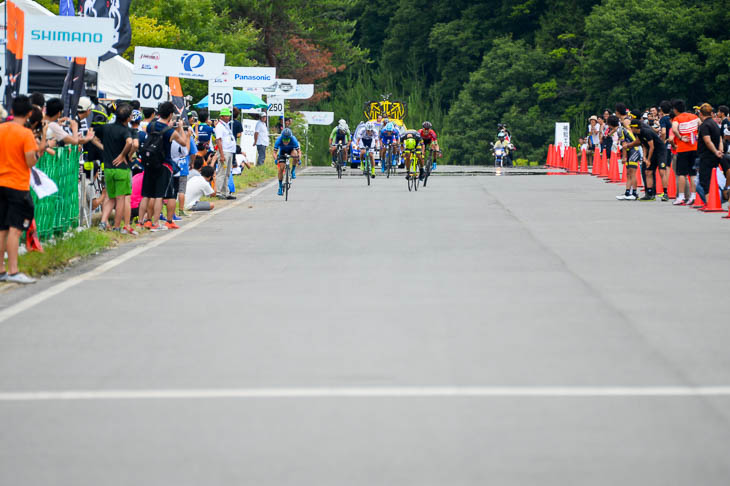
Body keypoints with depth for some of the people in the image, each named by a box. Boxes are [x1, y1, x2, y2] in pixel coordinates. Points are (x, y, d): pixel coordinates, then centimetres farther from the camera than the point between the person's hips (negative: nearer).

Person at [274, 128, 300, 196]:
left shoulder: (293, 139, -33)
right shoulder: (279, 140, -32)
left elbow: (298, 151, -31)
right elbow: (275, 151, -31)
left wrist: (299, 159, -49)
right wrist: (276, 159, -50)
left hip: (291, 150, -1)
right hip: (282, 152, 1)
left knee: (295, 154, -37)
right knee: (281, 168, -14)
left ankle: (293, 171, -15)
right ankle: (280, 187, 0)